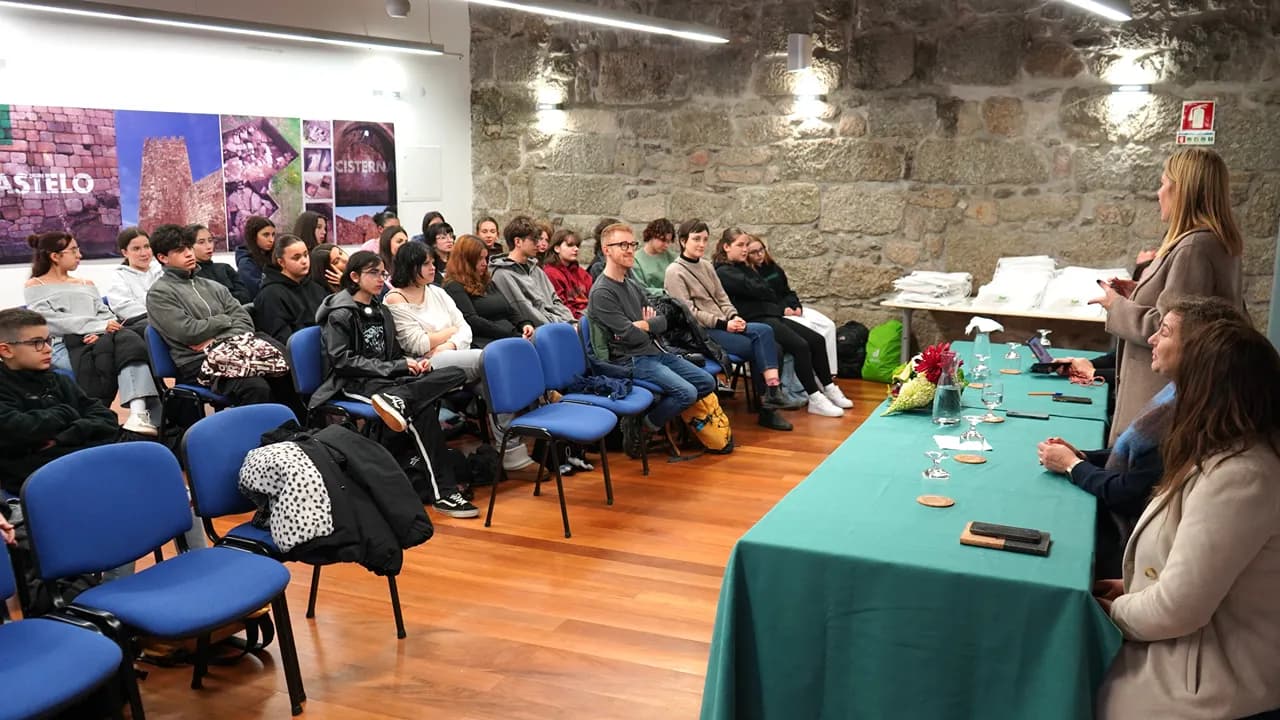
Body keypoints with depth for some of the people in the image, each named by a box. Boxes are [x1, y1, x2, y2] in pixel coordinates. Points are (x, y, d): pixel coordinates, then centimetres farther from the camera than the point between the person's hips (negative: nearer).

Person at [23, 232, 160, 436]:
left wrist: (102, 332, -8)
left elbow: (106, 314, 18)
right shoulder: (34, 287, 15)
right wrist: (98, 326, -14)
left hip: (98, 340, 4)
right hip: (65, 346, -4)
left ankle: (139, 412, -51)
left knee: (129, 339, -32)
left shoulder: (86, 285, 32)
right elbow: (50, 320, -3)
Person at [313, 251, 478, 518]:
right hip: (356, 384, -7)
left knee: (456, 374, -21)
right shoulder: (340, 314, -3)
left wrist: (413, 364, -2)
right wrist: (398, 366, -18)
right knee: (422, 410, -35)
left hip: (389, 377, 7)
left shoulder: (382, 311, 21)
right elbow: (343, 361, -13)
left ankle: (396, 399, -41)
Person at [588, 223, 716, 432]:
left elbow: (663, 321, 9)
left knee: (707, 383, 5)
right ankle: (650, 423, 2)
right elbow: (631, 336, -20)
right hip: (631, 360, -9)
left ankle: (665, 409, 19)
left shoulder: (633, 285, 14)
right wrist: (650, 330, 1)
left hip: (655, 352, 9)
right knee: (687, 392, -22)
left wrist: (645, 325, -13)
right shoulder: (601, 293, -15)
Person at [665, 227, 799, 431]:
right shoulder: (675, 272, -5)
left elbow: (722, 299, 17)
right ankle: (771, 395, -10)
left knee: (764, 331, -20)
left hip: (721, 325, 7)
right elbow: (688, 313, -12)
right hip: (700, 331, -7)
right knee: (759, 347, -21)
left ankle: (770, 399, -23)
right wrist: (723, 324, -17)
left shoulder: (707, 267, 18)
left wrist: (734, 317, -5)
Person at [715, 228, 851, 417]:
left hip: (771, 316, 9)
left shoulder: (744, 268, 23)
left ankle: (829, 389, 5)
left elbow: (765, 290, 17)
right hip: (755, 321, -9)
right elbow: (755, 290, -13)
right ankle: (815, 400, -20)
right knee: (800, 345, -25)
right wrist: (775, 302, 3)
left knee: (817, 340, -1)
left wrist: (779, 307, -2)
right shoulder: (724, 273, -6)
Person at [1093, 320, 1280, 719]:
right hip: (1207, 652, 9)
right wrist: (1134, 587, 8)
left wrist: (1115, 611, -9)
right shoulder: (1243, 456, 6)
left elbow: (1176, 609, -27)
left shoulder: (1238, 477, -28)